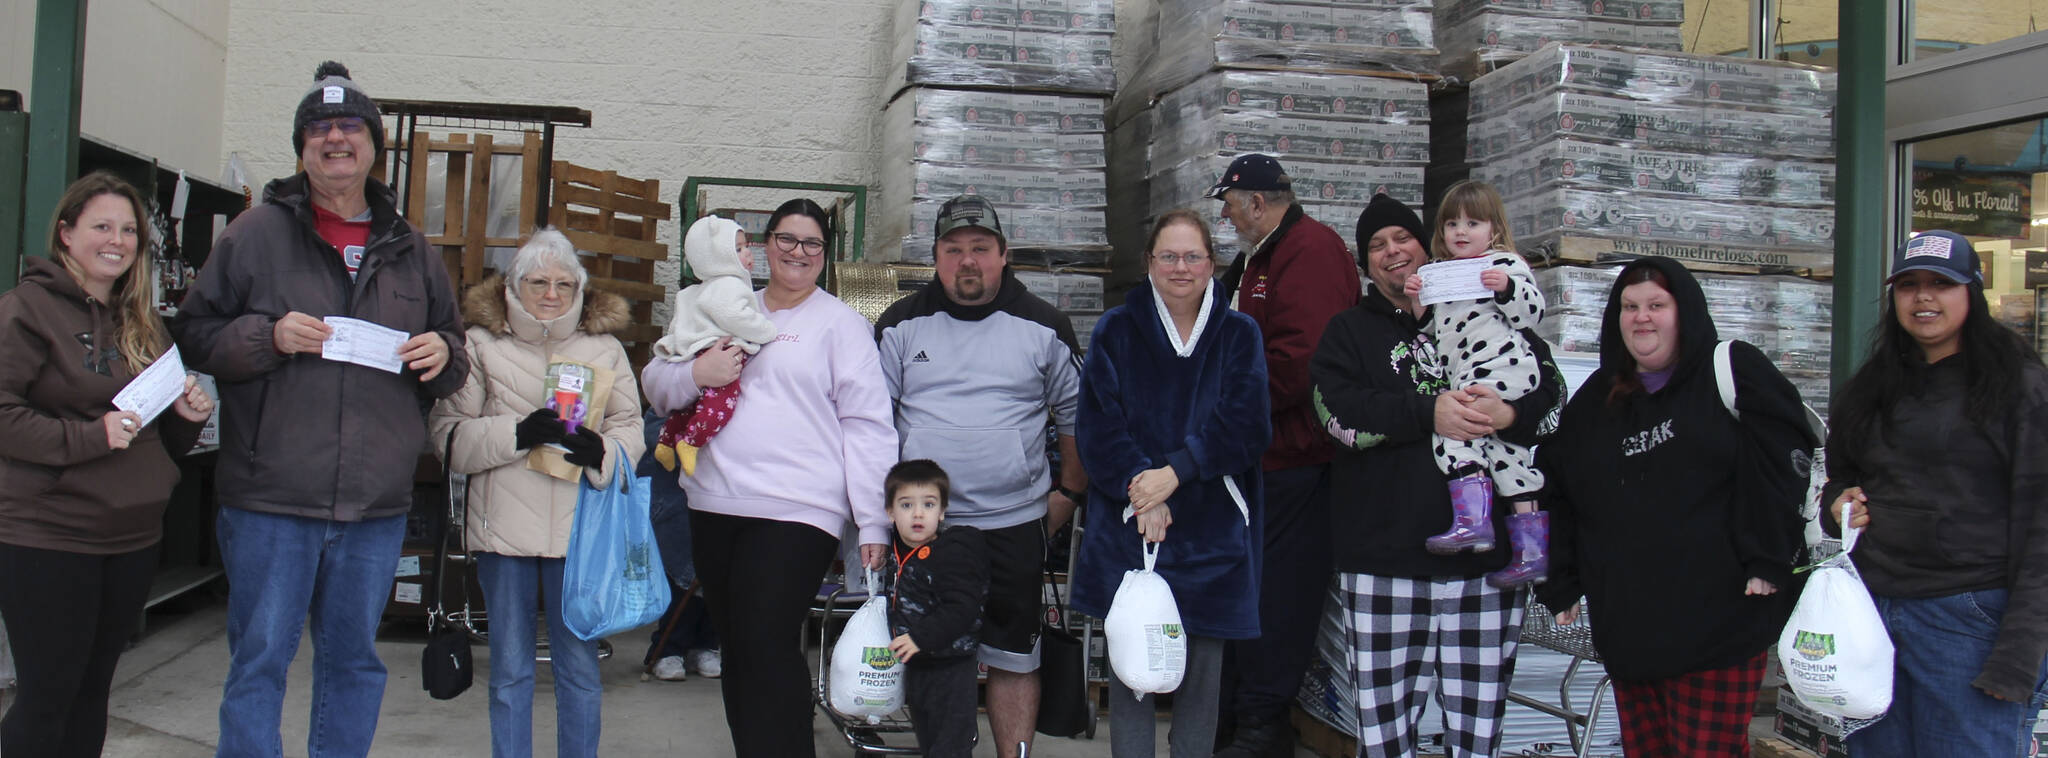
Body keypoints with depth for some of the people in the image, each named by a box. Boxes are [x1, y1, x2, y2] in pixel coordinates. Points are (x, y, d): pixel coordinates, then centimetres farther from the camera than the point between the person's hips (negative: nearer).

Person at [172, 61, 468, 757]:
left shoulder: (411, 250, 13)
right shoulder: (257, 234, 3)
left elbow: (453, 360, 20)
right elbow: (193, 334, 2)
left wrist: (443, 354, -3)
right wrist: (267, 336, -15)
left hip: (377, 508, 3)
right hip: (270, 499, -3)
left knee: (355, 661, 13)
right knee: (259, 662, 3)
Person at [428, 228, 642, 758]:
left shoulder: (605, 347, 10)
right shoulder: (481, 344, 5)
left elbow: (631, 431, 6)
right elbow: (449, 434, -2)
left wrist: (600, 451, -16)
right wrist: (516, 433, -17)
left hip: (579, 526, 1)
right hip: (505, 525, -1)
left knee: (580, 665, 7)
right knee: (510, 669, 9)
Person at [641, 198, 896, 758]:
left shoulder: (839, 323, 3)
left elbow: (867, 426, -3)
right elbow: (655, 385, 17)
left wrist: (875, 523, -9)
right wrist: (695, 374, -7)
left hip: (796, 513, -5)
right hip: (714, 507, 6)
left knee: (766, 648, -13)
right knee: (735, 648, 12)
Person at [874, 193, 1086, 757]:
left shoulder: (1044, 327, 3)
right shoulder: (902, 325, 5)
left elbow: (1077, 415, 12)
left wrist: (1070, 493, 8)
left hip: (1014, 525, -1)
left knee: (1014, 658, 4)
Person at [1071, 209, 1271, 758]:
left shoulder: (1239, 335, 6)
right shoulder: (1117, 331, 5)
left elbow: (1246, 428, -6)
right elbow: (1098, 426, -3)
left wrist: (1174, 472, -16)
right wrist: (1138, 490, -16)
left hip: (1211, 533, 1)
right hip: (1128, 528, 0)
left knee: (1202, 671, 5)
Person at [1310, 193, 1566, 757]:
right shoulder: (1349, 332, 14)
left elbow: (1552, 389, 6)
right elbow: (1341, 411, -5)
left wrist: (1510, 413, -16)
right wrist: (1428, 413, -17)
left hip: (1487, 552, 1)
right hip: (1383, 556, -1)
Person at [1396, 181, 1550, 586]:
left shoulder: (1506, 264, 1)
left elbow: (1532, 312, -9)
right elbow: (1432, 326, 26)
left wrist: (1506, 287, -25)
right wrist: (1416, 299, 9)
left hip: (1502, 368, -9)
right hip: (1468, 381, 9)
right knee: (1508, 449, 8)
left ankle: (1472, 519, -24)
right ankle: (1531, 549, 11)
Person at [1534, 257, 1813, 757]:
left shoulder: (1733, 372, 0)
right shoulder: (1596, 400, 15)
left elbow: (1786, 456, -8)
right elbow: (1556, 491, 18)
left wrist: (1768, 560, -14)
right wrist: (1560, 585, 13)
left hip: (1719, 619, -5)